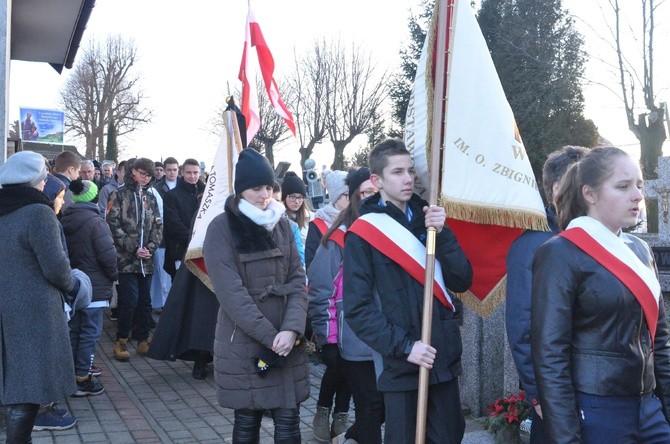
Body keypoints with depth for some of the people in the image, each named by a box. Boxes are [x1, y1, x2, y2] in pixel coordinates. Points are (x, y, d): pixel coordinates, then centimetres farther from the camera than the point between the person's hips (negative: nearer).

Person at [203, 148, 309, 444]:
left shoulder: (281, 224, 7)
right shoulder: (221, 229, -7)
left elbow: (297, 280, 3)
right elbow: (232, 293, -13)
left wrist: (291, 329, -13)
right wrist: (269, 337, -17)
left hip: (286, 342, 4)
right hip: (243, 344, -3)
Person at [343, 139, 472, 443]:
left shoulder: (426, 220, 9)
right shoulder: (362, 233, -6)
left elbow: (462, 281, 1)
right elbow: (358, 308, -10)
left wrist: (441, 234, -12)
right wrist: (404, 346, -18)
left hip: (443, 359, 5)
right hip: (400, 366, -4)